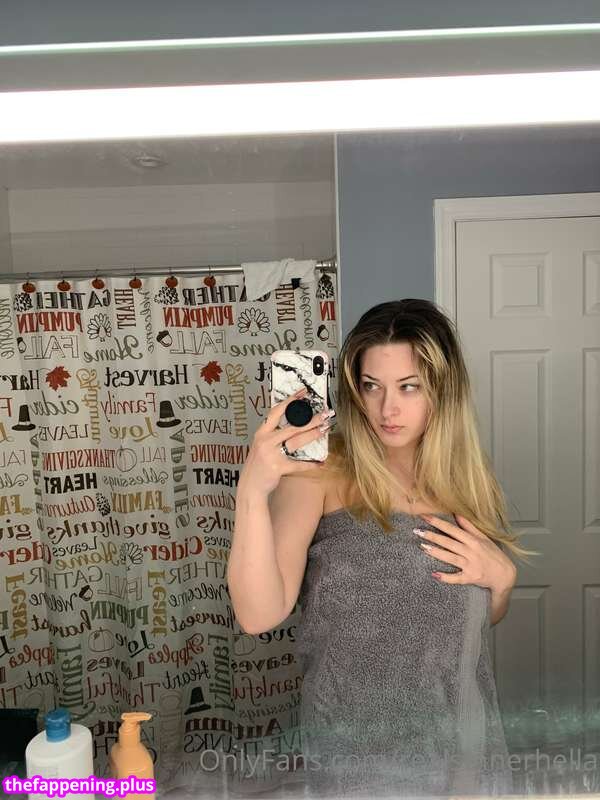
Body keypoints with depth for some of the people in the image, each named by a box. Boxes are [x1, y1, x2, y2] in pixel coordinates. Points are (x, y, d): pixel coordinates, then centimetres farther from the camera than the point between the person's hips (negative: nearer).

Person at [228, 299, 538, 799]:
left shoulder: (470, 479, -1)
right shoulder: (320, 472, -14)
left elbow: (484, 618, 11)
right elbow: (259, 615, -24)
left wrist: (502, 577, -9)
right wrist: (252, 493, -36)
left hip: (463, 735, 5)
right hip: (357, 742, -4)